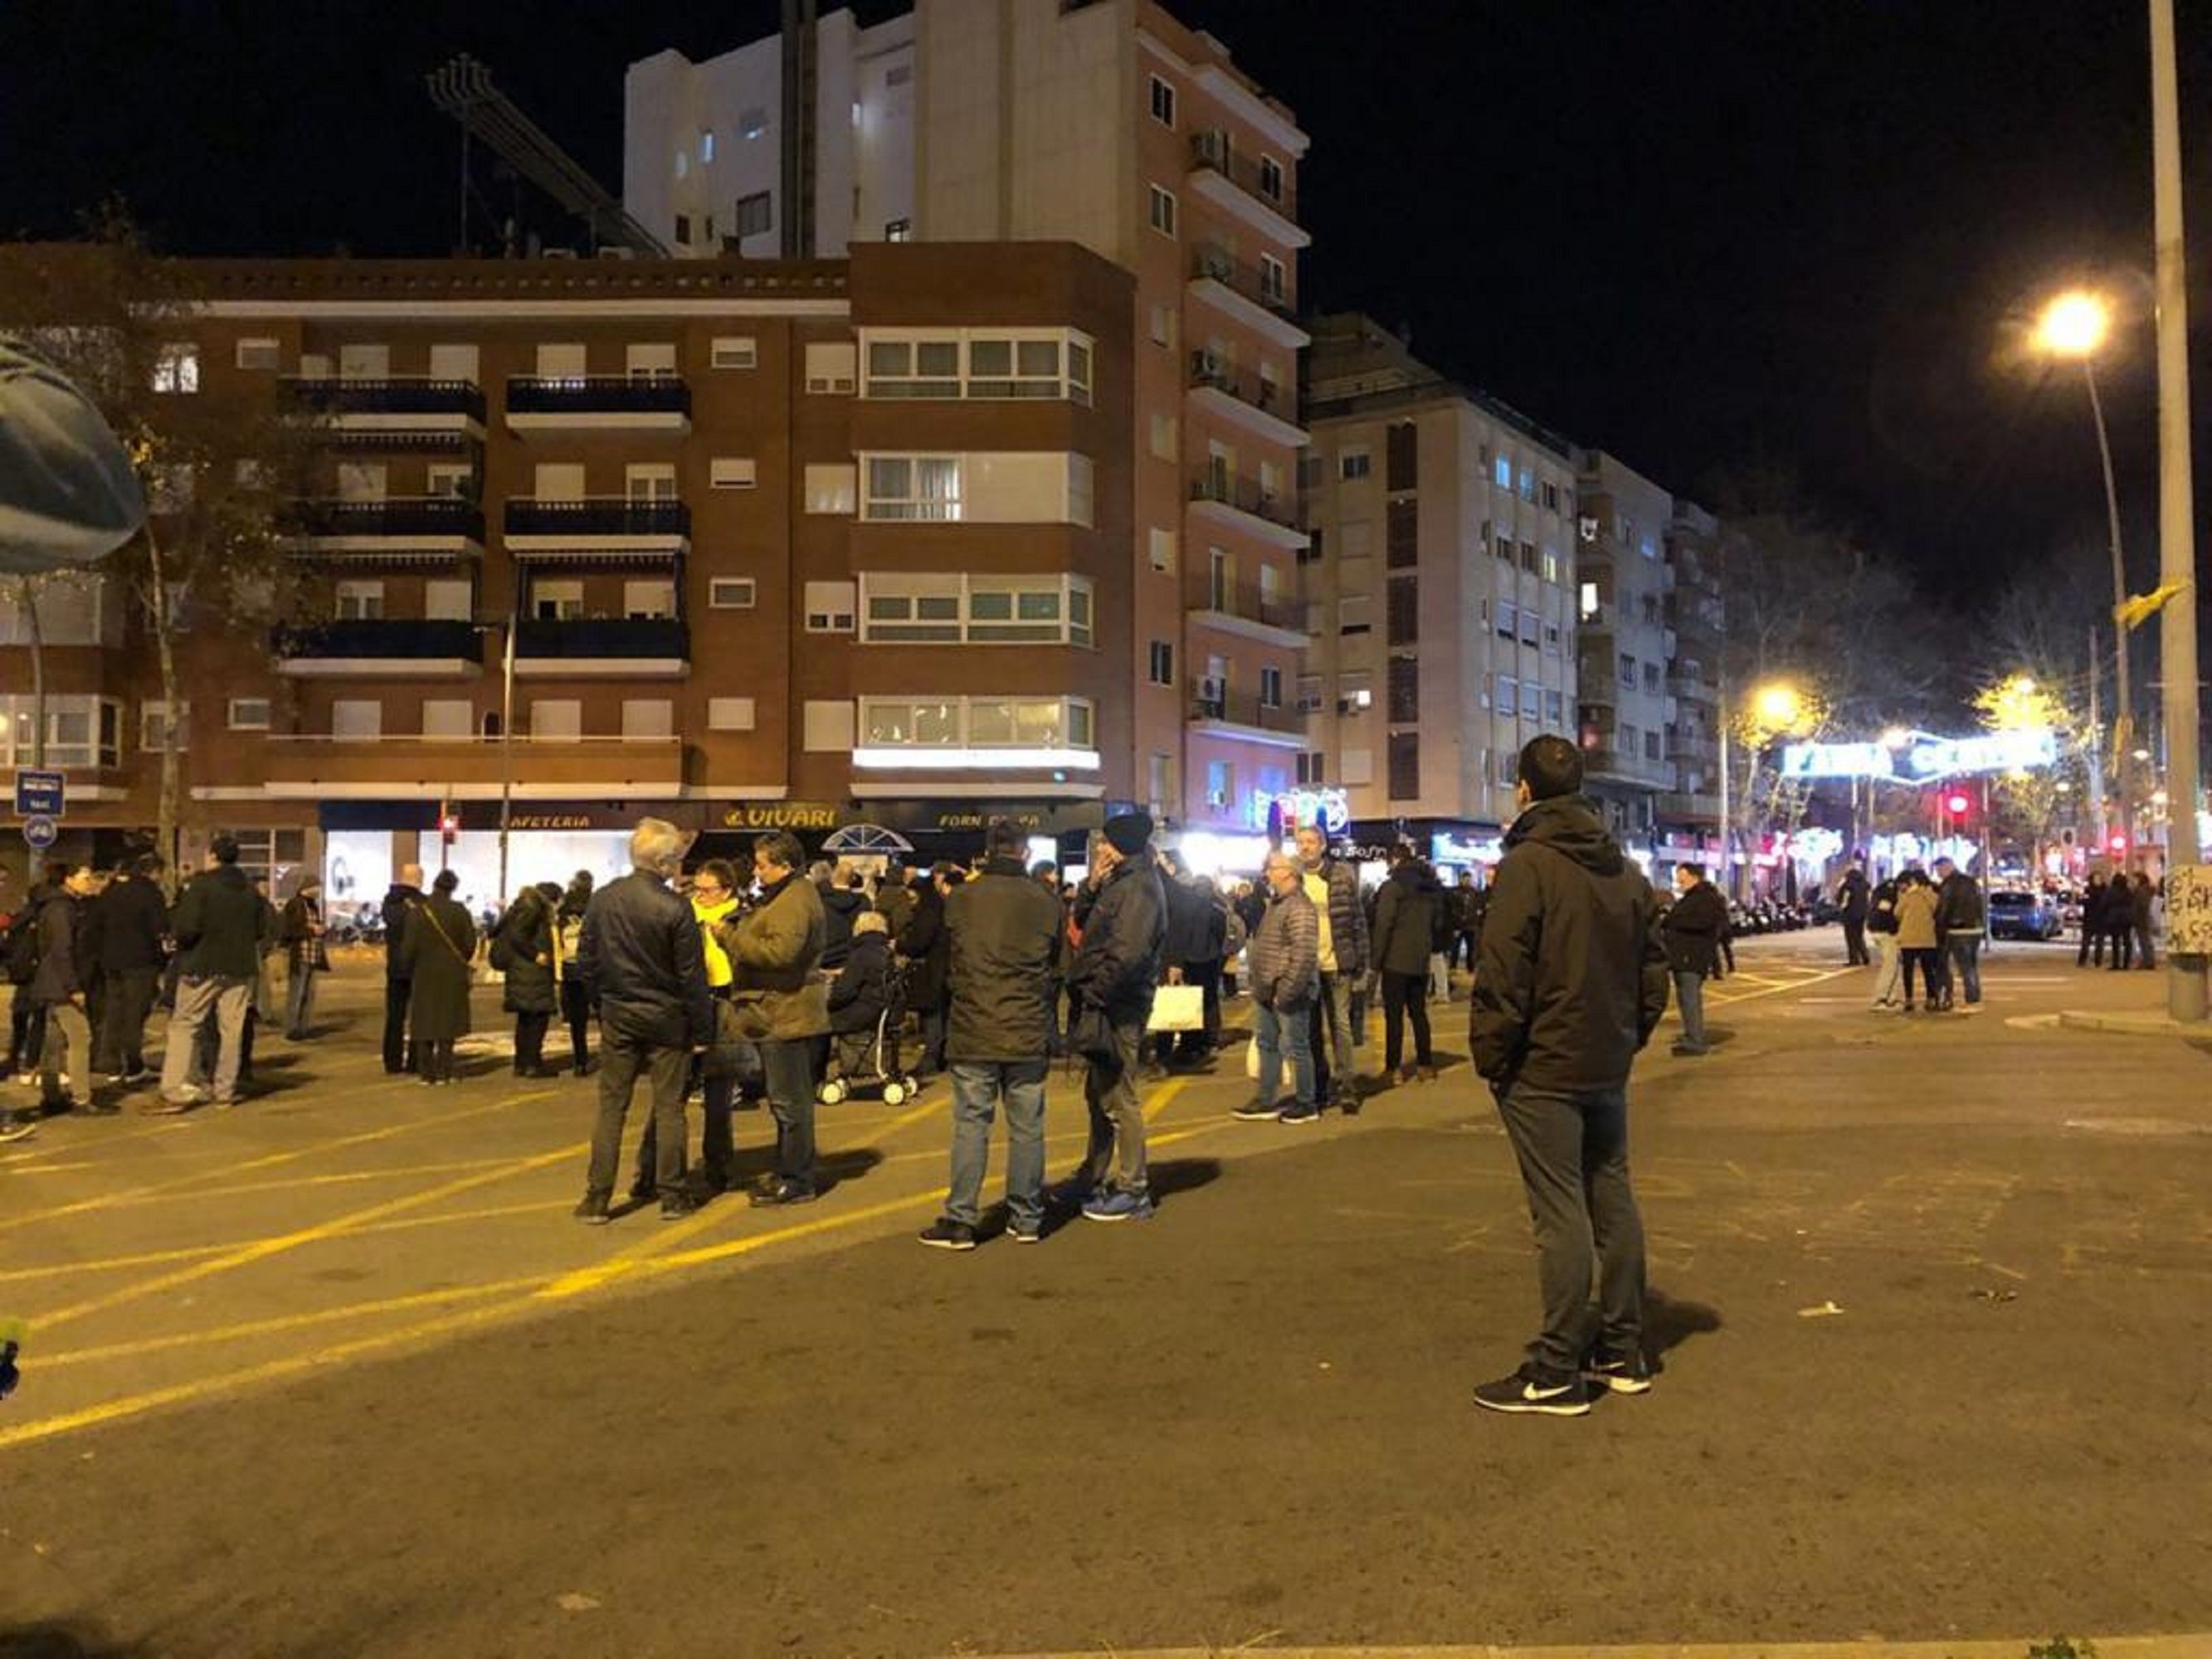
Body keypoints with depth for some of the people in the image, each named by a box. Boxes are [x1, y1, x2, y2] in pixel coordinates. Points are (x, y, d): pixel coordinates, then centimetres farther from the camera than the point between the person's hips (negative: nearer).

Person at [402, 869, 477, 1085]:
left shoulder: (418, 912, -7)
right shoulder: (459, 911, -7)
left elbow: (410, 947, -7)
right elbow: (470, 943, -6)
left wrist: (408, 970, 10)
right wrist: (465, 961, 14)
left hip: (425, 975, 0)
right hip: (452, 975, 0)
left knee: (424, 1024, 8)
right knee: (448, 1023, 7)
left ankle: (428, 1073, 6)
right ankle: (444, 1073, 6)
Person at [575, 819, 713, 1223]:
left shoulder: (601, 900, -1)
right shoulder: (674, 908, -15)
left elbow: (586, 961, 6)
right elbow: (691, 976, -12)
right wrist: (702, 1030, -5)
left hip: (617, 1016, 4)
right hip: (665, 1019, -3)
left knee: (611, 1107, 8)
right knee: (668, 1107, 5)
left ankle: (597, 1198, 8)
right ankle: (672, 1196, 11)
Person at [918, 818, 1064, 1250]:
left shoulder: (960, 898, -4)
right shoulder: (1045, 902, -2)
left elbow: (941, 955, 8)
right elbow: (1058, 963, 9)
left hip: (973, 1034, -1)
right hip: (1029, 1035, 1)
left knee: (970, 1125, 4)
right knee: (1026, 1127, 9)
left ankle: (960, 1221, 5)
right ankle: (1026, 1218, 16)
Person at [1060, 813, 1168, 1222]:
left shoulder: (1139, 887, -16)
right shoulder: (1119, 882, 15)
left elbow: (1127, 954, -25)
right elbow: (1082, 924, 18)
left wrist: (1094, 993, -18)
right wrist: (1091, 886, 2)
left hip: (1117, 1008, -10)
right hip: (1104, 1005, 10)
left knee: (1119, 1100, -3)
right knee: (1099, 1096, 19)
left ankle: (1133, 1190, 4)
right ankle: (1095, 1177, 31)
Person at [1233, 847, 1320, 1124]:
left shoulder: (1299, 908, -18)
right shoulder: (1275, 903, 15)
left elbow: (1303, 956, -25)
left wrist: (1286, 992, -24)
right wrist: (1259, 985, 15)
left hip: (1287, 993, -10)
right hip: (1266, 992, 10)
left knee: (1294, 1048, 0)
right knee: (1267, 1044, 16)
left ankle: (1306, 1104, 12)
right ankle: (1266, 1100, 26)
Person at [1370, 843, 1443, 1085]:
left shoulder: (1393, 886, -12)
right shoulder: (1431, 887, 9)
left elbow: (1383, 925, -15)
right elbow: (1437, 922, 16)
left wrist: (1377, 960, -9)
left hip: (1396, 961, -6)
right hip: (1421, 962, 6)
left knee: (1394, 1015, -1)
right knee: (1419, 1013, 14)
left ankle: (1394, 1068, 0)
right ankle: (1426, 1065, 15)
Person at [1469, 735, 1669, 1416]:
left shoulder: (1527, 864, -14)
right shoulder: (1625, 870, 11)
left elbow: (1502, 977, -19)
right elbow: (1654, 970, 14)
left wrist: (1490, 1056, -10)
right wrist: (1629, 1038, 18)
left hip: (1543, 1070, -8)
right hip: (1608, 1067, 8)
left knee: (1560, 1214, -5)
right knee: (1613, 1200, 14)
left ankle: (1557, 1373, 2)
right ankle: (1623, 1353, 23)